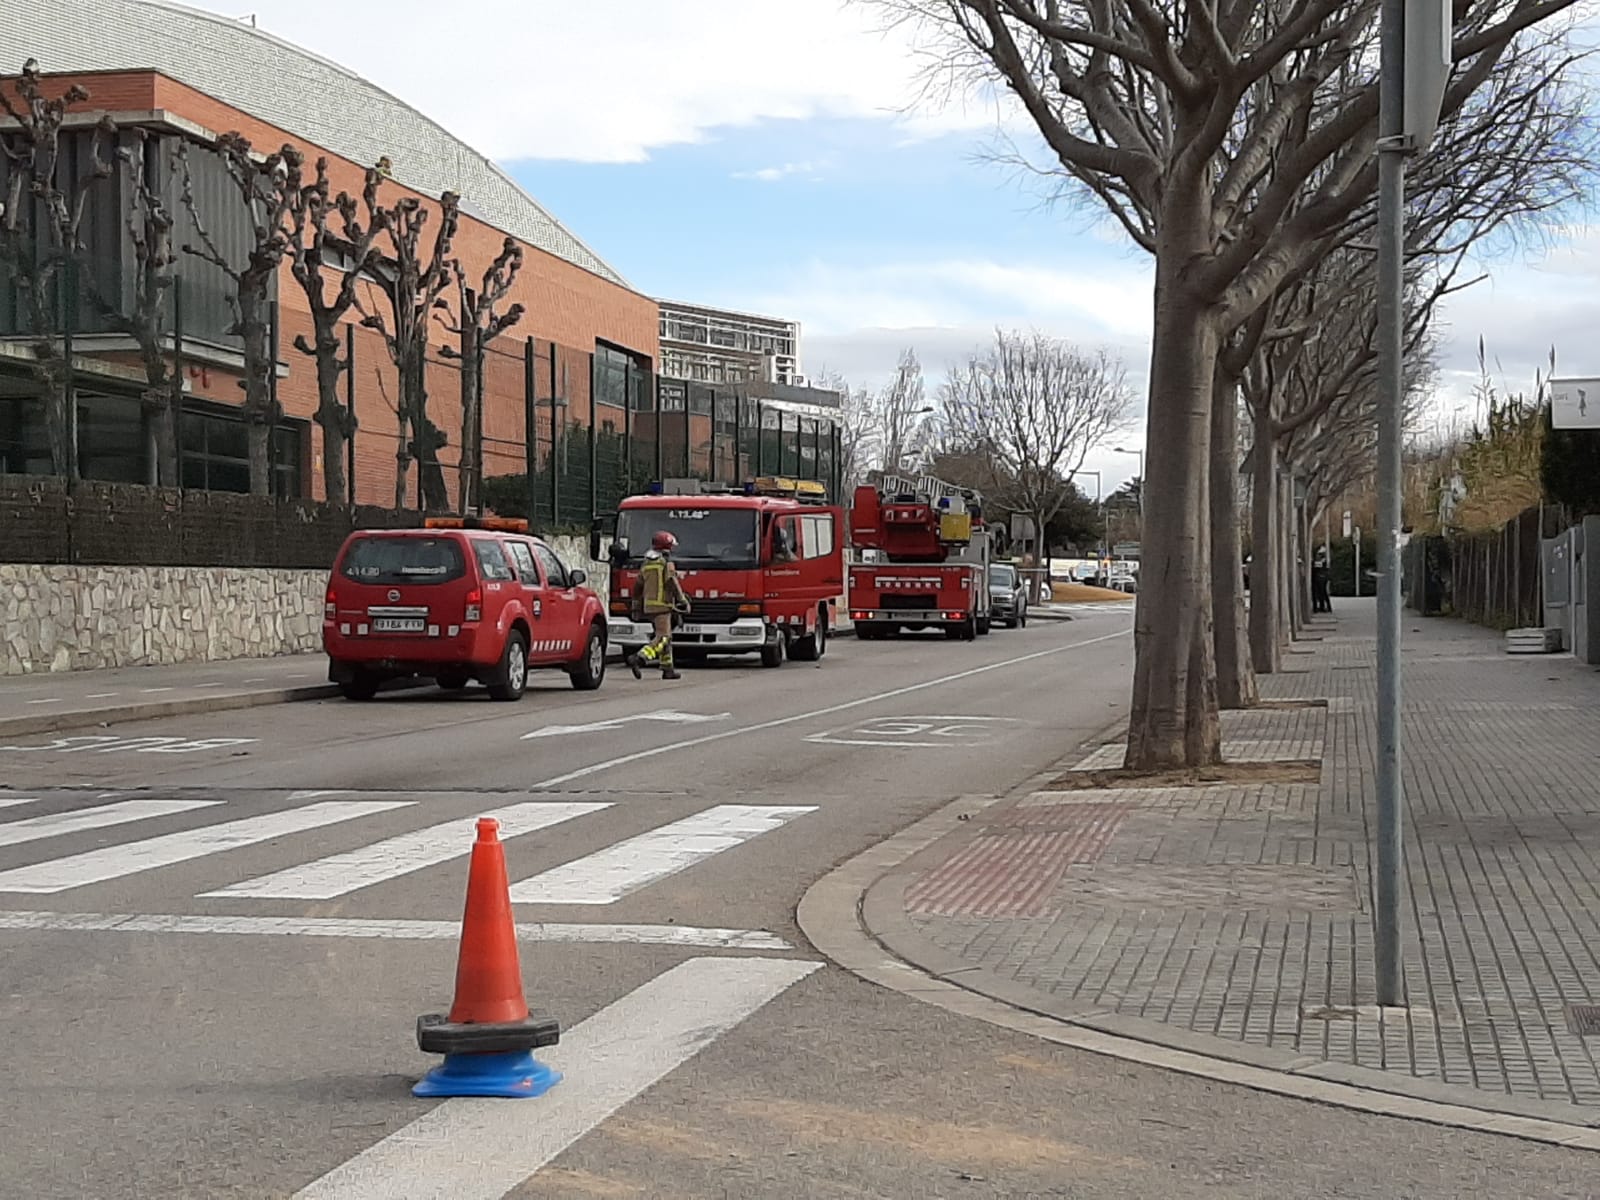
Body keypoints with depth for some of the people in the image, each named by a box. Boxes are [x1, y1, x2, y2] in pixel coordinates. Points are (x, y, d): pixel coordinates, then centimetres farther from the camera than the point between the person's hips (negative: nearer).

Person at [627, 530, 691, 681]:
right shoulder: (666, 563, -7)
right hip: (662, 606, -8)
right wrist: (682, 600, -12)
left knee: (666, 637, 16)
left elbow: (638, 587, 18)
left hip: (648, 606, 8)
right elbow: (672, 583, -16)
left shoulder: (646, 564, 16)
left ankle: (667, 669, 14)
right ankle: (638, 658, -30)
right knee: (662, 638, -13)